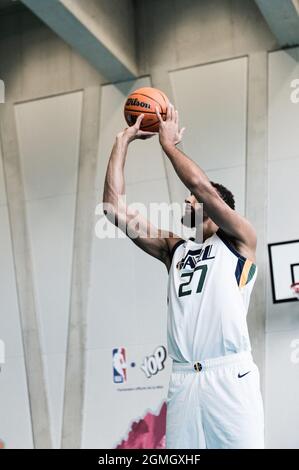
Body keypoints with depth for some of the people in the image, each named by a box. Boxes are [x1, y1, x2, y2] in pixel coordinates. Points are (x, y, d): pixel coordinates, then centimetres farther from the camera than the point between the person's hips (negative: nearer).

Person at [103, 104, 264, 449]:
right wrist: (123, 142, 13)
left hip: (229, 375, -4)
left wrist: (168, 143, 4)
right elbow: (116, 209, 14)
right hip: (182, 379, 5)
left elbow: (203, 186, -8)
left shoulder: (240, 240, 8)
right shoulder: (175, 249, 20)